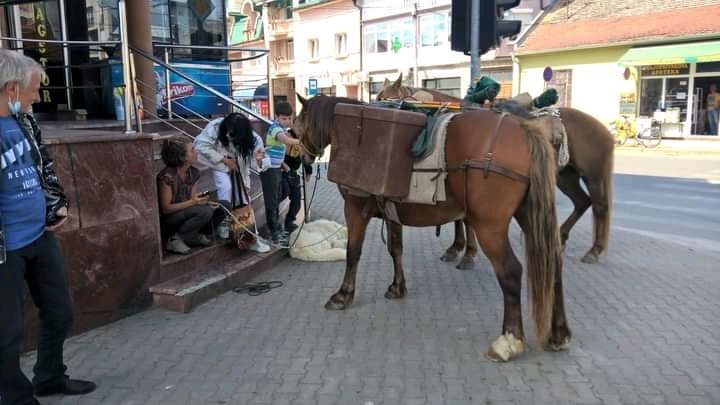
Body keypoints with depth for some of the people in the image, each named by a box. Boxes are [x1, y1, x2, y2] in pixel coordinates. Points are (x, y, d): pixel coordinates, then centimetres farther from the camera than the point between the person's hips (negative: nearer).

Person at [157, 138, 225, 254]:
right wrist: (193, 202, -29)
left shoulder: (193, 173, -2)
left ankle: (194, 236, 1)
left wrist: (205, 202, -18)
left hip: (186, 213, 7)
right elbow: (166, 208, -21)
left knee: (219, 211, -8)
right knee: (205, 211, -30)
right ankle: (176, 239, -15)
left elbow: (192, 199, 3)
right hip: (168, 219, -7)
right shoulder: (167, 176, -23)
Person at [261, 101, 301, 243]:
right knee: (271, 201, -3)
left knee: (277, 200, 17)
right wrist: (302, 141, -49)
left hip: (277, 168, 10)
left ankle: (277, 228, 29)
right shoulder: (275, 128, -19)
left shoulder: (283, 128, 11)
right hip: (269, 169, -10)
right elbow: (286, 140, -39)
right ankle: (274, 233, 2)